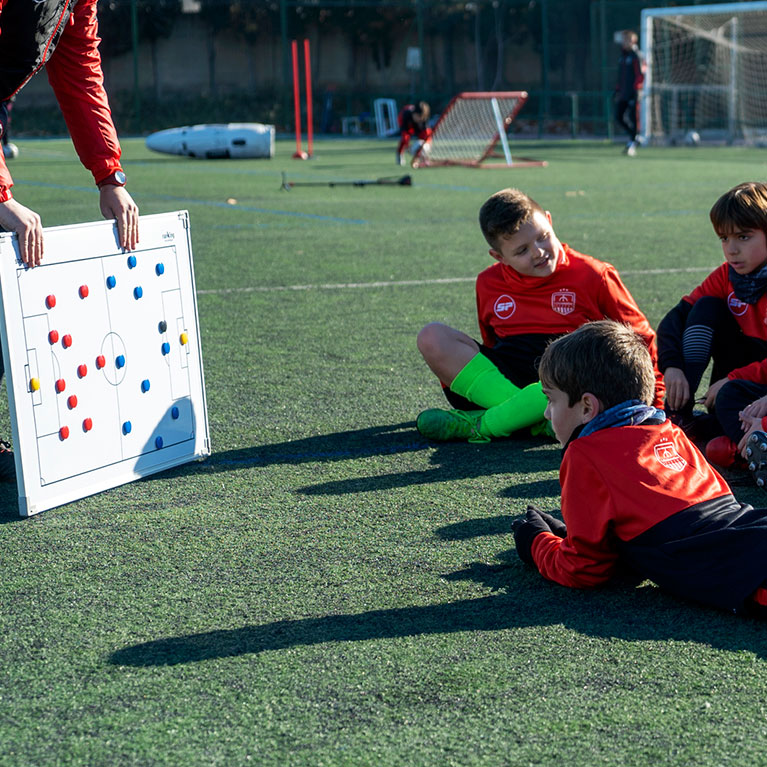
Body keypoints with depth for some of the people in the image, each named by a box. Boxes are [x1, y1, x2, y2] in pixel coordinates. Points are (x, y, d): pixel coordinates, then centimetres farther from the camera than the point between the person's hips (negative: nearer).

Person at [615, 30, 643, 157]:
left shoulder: (634, 56, -9)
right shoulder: (622, 56, 15)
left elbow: (640, 76, -14)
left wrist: (635, 89, -19)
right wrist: (618, 88, 16)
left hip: (632, 93, -8)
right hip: (622, 94, 8)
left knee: (632, 118, -5)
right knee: (619, 117, 4)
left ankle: (633, 143, 3)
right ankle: (633, 138, 20)